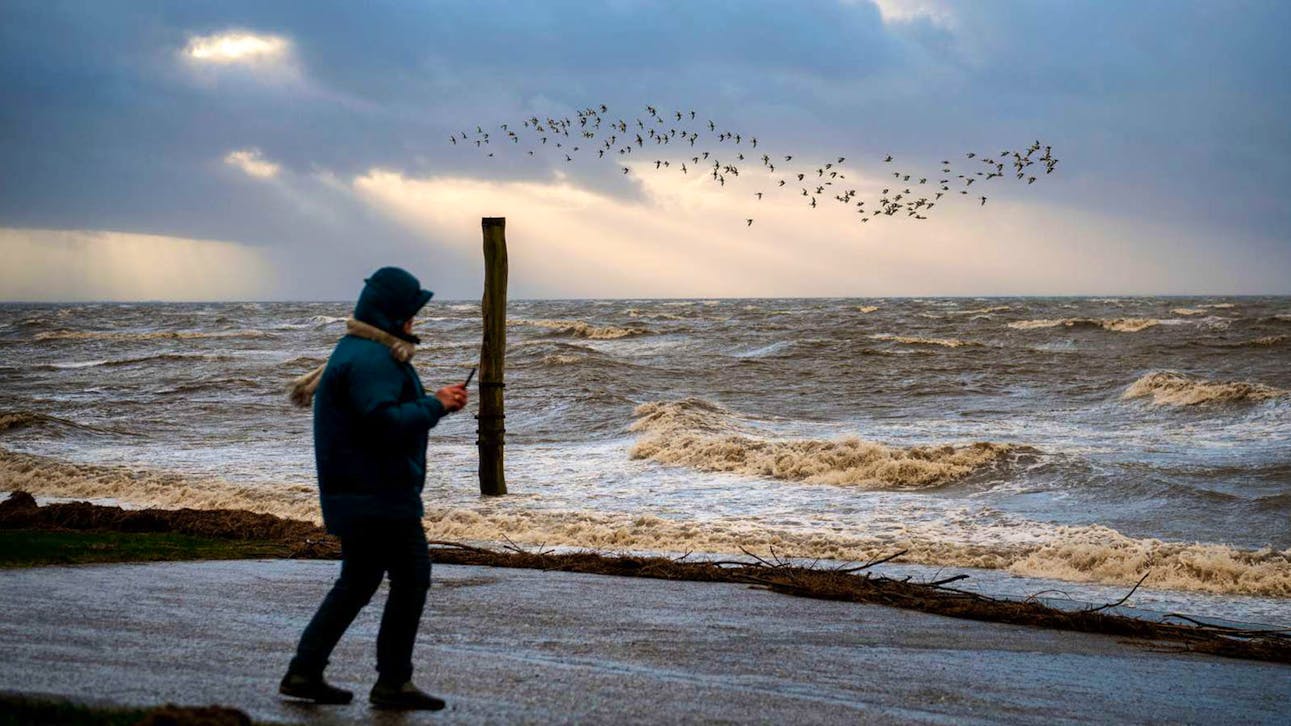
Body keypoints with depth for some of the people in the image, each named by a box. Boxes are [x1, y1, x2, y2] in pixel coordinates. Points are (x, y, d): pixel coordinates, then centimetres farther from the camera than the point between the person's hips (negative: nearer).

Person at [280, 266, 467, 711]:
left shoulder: (363, 352, 19)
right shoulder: (370, 359, -17)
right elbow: (385, 423, -26)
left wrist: (437, 402, 12)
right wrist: (435, 406, -15)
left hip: (355, 494, 11)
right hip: (380, 495, -11)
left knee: (357, 583, 16)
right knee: (411, 579, -3)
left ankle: (304, 673, 16)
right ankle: (393, 682, 2)